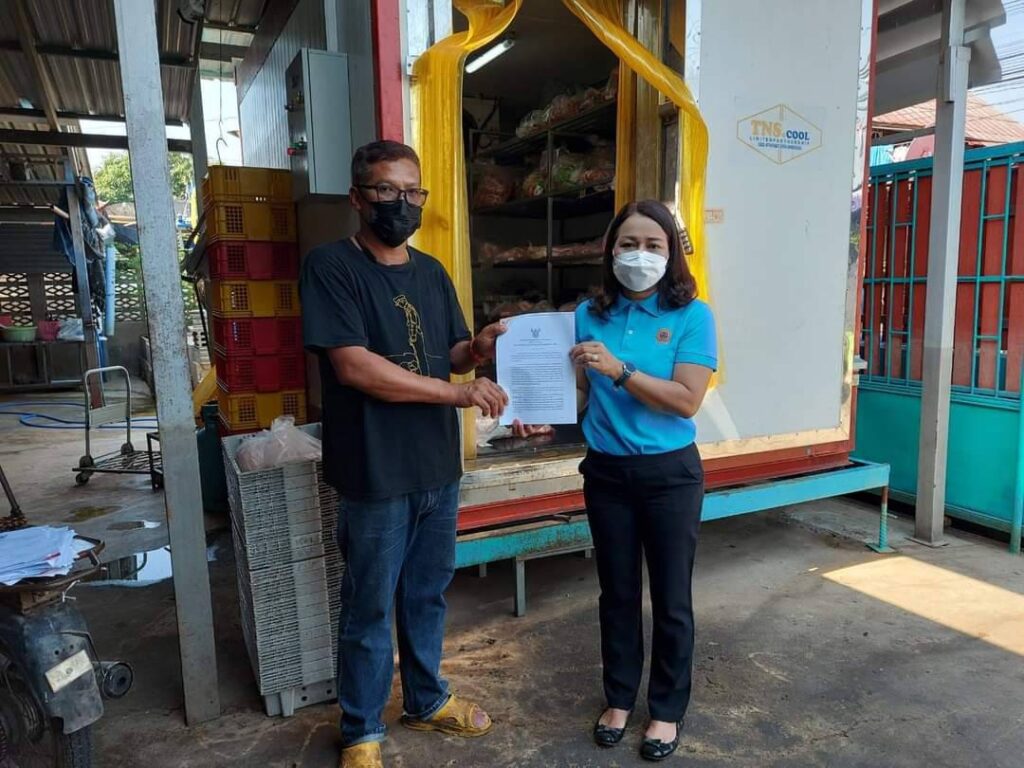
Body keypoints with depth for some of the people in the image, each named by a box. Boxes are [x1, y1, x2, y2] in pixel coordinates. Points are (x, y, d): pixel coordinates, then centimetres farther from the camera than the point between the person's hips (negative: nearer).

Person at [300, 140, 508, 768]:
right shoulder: (331, 266, -11)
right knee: (370, 609, 10)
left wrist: (478, 348, -8)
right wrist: (458, 393, -21)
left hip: (439, 466, 6)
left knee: (429, 594, 20)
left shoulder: (432, 272, 10)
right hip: (376, 474, -6)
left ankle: (426, 700, 42)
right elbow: (353, 365, -21)